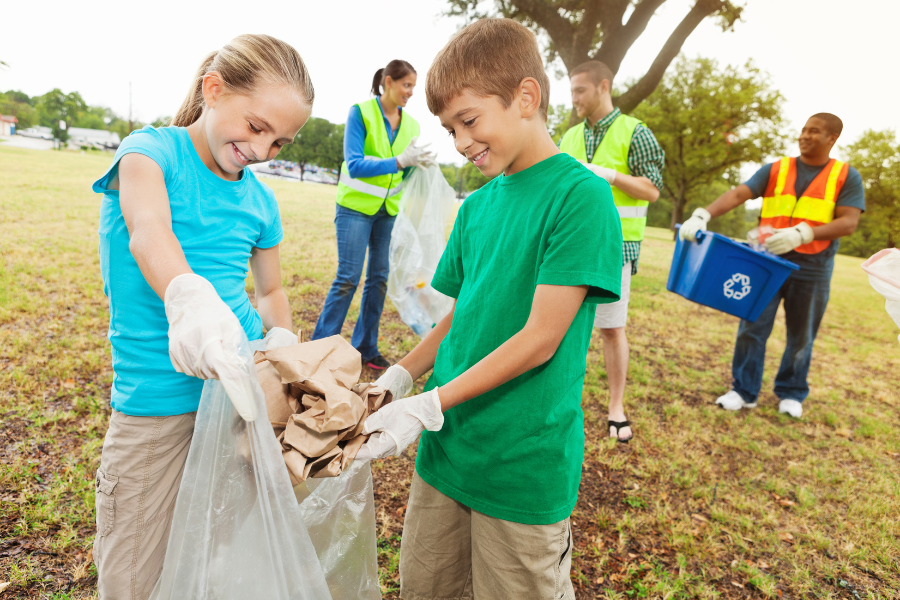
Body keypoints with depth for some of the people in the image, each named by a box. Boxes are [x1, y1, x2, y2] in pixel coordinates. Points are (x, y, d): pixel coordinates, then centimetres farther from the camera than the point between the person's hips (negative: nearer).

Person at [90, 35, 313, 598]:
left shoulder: (260, 202, 6)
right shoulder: (151, 149, -7)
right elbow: (148, 233, -28)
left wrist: (282, 338, -5)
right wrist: (188, 299, -49)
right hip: (158, 407, -3)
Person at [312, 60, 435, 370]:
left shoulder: (410, 124, 7)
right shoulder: (361, 112, -8)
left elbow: (406, 174, 11)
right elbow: (354, 164, -18)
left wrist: (419, 164, -11)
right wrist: (400, 161, -27)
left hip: (388, 211, 5)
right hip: (356, 206, -5)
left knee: (379, 279, 6)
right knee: (348, 278, -8)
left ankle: (366, 348, 18)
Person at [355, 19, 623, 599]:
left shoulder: (581, 195, -14)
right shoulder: (477, 205, 7)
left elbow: (539, 338, -19)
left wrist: (429, 406, -19)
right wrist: (400, 375, -2)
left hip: (524, 465, -6)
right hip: (447, 447, 6)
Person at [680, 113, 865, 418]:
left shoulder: (847, 177, 3)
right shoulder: (774, 170, 5)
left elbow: (849, 222, -8)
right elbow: (737, 195, -8)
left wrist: (802, 234, -24)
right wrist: (703, 215, -26)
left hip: (812, 269, 0)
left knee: (801, 335, 9)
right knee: (752, 327, 0)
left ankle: (791, 393, 26)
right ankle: (744, 391, 11)